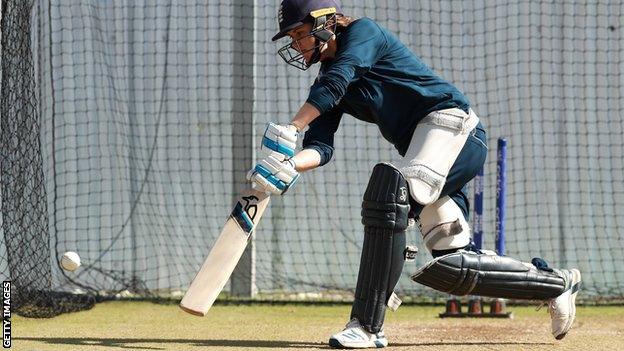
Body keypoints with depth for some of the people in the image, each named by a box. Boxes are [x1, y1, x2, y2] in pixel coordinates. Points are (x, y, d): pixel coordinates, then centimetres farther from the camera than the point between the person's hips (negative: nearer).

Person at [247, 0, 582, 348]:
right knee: (451, 268, 4)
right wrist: (289, 164, -20)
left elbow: (335, 81, -23)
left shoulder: (363, 32, -4)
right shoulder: (328, 81, 17)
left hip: (453, 122, -10)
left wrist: (290, 131, -35)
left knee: (390, 189, -33)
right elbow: (321, 146, 3)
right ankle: (556, 282, 23)